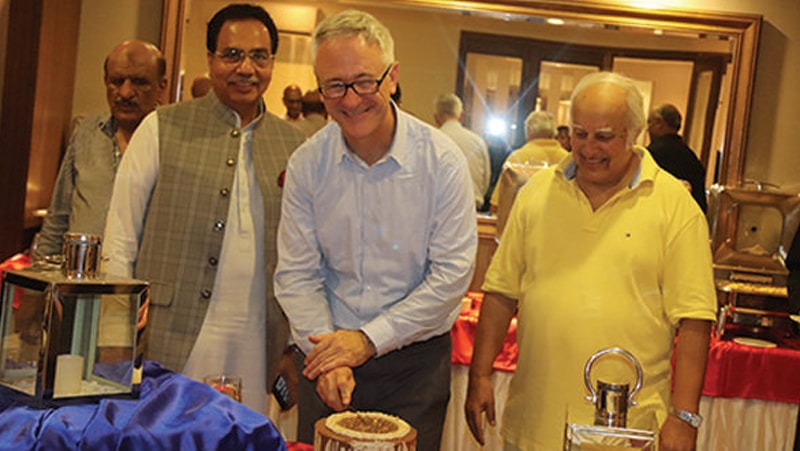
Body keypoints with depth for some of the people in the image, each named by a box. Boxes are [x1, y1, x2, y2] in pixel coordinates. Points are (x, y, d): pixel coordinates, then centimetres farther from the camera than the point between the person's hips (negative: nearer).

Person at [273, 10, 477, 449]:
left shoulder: (441, 159, -11)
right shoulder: (307, 164, -4)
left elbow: (451, 273, -12)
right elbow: (296, 274, -2)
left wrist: (368, 340, -14)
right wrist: (325, 350, -16)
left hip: (414, 362, -2)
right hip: (326, 353, 2)